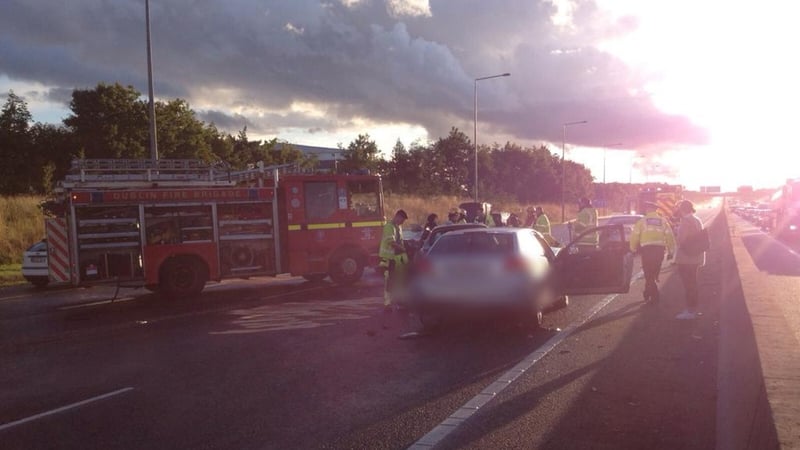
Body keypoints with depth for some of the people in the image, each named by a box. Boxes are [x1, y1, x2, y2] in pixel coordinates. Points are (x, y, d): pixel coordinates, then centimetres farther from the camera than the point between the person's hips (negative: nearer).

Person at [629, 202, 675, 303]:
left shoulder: (642, 221, 5)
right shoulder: (663, 221, 11)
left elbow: (634, 236, 1)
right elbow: (670, 237, 5)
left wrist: (633, 249, 13)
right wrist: (671, 251, 10)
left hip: (647, 249, -3)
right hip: (659, 249, 3)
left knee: (649, 274, 5)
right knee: (653, 274, 16)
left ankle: (655, 297, -2)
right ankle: (647, 294, 24)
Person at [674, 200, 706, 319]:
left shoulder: (686, 221, -17)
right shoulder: (697, 220, 12)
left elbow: (681, 239, -21)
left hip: (686, 258, -9)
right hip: (696, 258, 9)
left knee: (688, 284, -4)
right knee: (692, 284, 17)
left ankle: (690, 311, 0)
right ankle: (693, 309, 26)